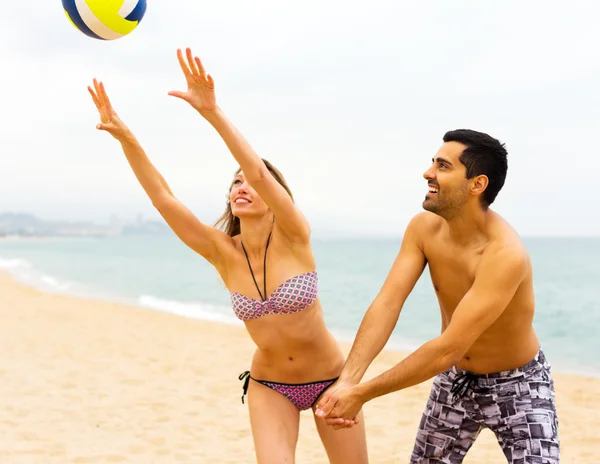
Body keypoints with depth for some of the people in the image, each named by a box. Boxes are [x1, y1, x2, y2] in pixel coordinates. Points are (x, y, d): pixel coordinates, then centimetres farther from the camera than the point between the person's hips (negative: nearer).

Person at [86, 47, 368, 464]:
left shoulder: (294, 238, -19)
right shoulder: (223, 253, -10)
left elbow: (260, 172, -35)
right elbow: (162, 197, -19)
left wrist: (213, 113, -46)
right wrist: (125, 137, -29)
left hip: (330, 378, -1)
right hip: (268, 385, 2)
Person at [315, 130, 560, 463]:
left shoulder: (506, 255, -34)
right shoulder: (424, 228, -13)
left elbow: (449, 349, -35)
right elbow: (387, 303, -20)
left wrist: (362, 394, -32)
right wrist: (347, 381, -33)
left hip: (518, 385, -5)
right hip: (455, 380, 6)